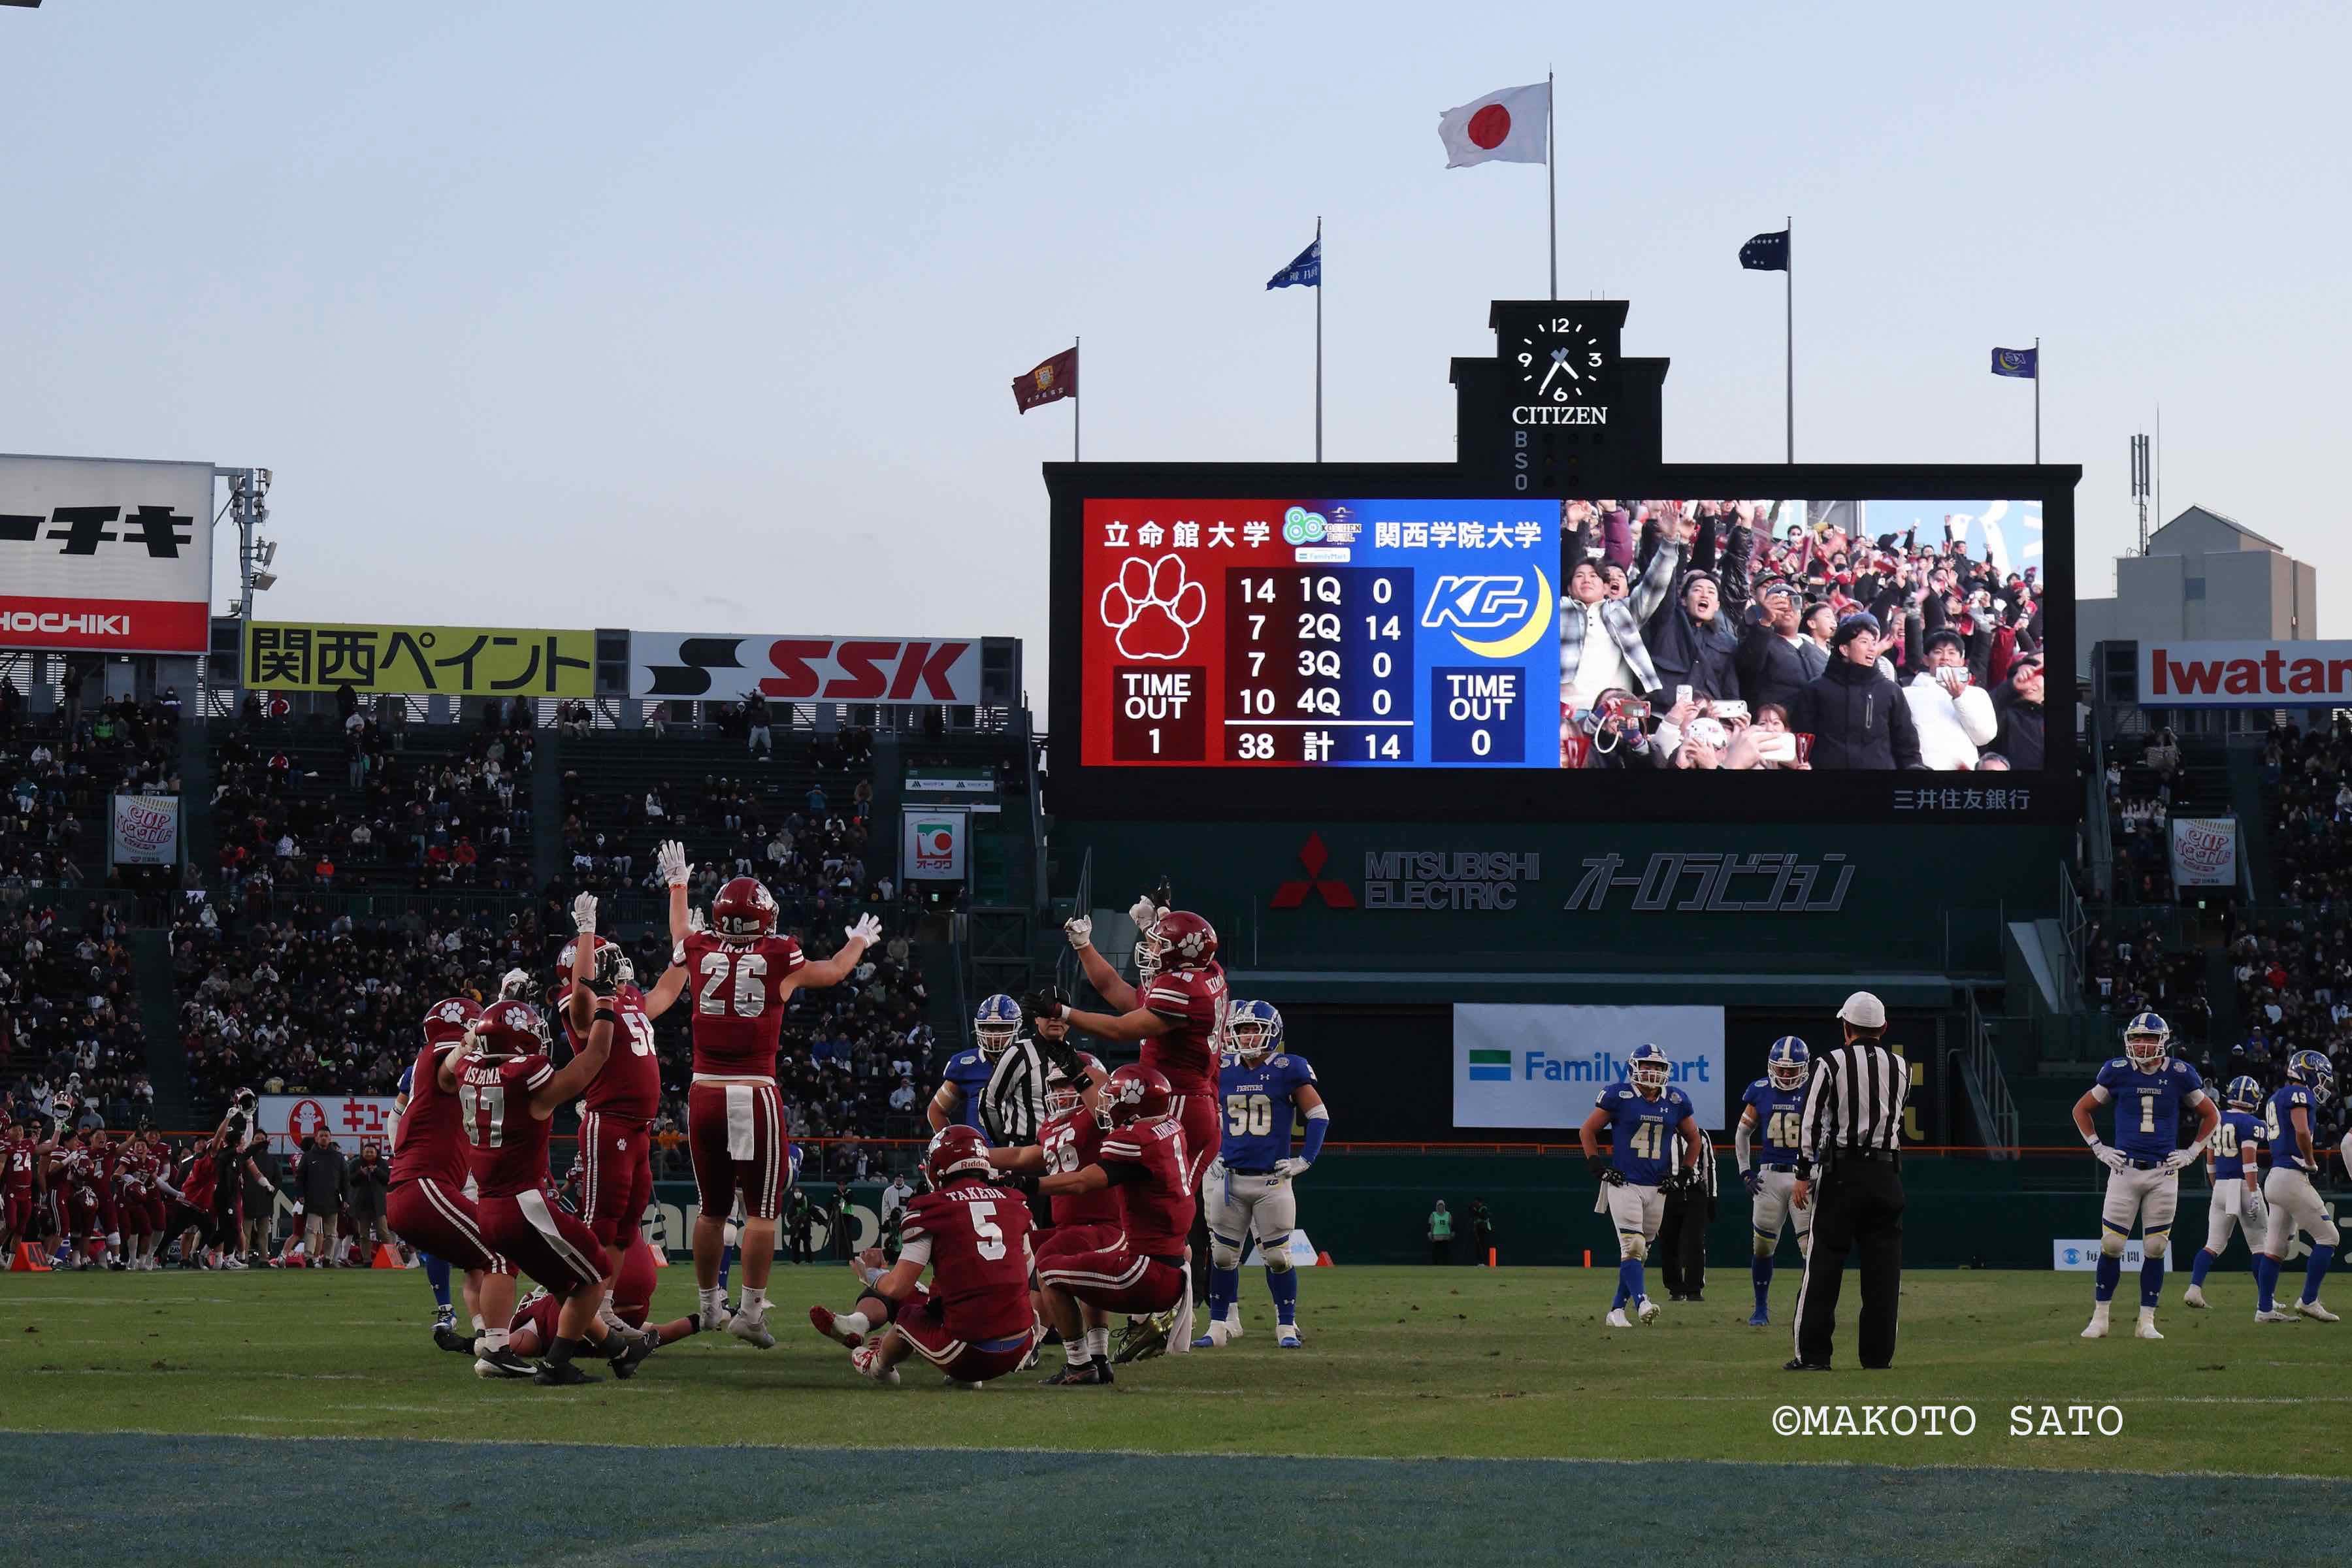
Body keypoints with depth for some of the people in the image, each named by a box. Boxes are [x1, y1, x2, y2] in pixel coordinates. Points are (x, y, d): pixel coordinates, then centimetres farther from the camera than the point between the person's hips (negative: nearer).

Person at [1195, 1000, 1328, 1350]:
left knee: (1277, 1256, 1)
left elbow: (1319, 1116, 1)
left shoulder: (1289, 1070, -5)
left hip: (1273, 1180, -3)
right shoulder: (1222, 1071, 5)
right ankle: (1221, 1324, 15)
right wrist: (1209, 1156, 14)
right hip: (1230, 1177, 3)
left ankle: (1287, 1327, 12)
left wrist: (1305, 1160, -4)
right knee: (1223, 1255, 5)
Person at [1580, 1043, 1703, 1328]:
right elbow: (1587, 1131, 4)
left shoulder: (1676, 1101, 6)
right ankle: (1641, 1302, -27)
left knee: (1639, 1251, 8)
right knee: (1632, 1247, -17)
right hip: (1623, 1184, -5)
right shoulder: (1618, 1096, -5)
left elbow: (1694, 1140, 20)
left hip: (1657, 1187, 5)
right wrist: (1598, 1166, -4)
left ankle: (1617, 1310, 16)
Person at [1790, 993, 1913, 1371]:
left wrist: (1803, 1176, -5)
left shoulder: (1832, 1063, -4)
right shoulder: (1900, 1068, 9)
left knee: (1824, 1264, -1)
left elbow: (1811, 1123, -8)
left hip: (1842, 1173, -3)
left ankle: (1812, 1354, -4)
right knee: (1883, 1268, 6)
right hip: (1887, 1173, 3)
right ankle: (1878, 1353, 5)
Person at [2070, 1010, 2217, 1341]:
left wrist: (2192, 1153, 6)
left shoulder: (2179, 1075, 0)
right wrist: (2099, 1149, 4)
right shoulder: (2118, 1072, -2)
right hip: (2124, 1170, -1)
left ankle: (2147, 1322, 9)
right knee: (2111, 1246, -3)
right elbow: (2082, 1110, 11)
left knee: (2155, 1249, 2)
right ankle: (2099, 1319, 7)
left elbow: (2211, 1115, 14)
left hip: (2164, 1172, 1)